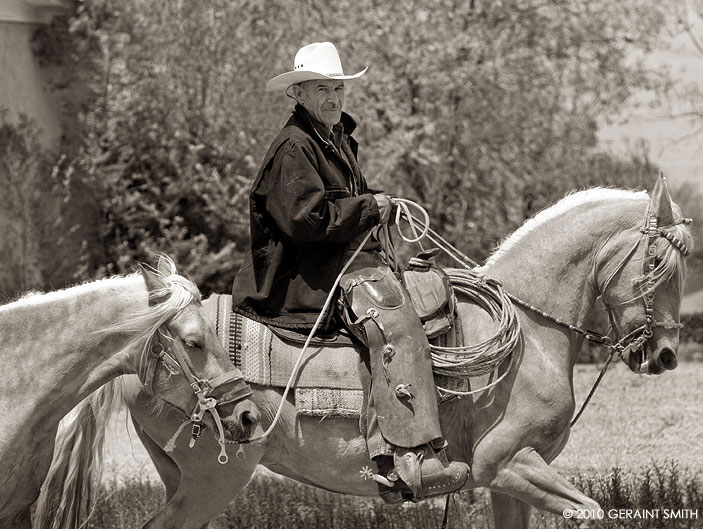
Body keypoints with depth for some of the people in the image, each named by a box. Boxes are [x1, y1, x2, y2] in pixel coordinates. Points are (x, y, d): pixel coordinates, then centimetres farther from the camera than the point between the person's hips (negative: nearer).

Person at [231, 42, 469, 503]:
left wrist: (375, 207, 14)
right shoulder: (295, 147, -10)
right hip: (321, 270, -11)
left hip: (356, 258, 11)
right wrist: (370, 209, -12)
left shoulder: (338, 138, 22)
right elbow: (306, 218, -21)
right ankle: (408, 466, -42)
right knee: (397, 328, -30)